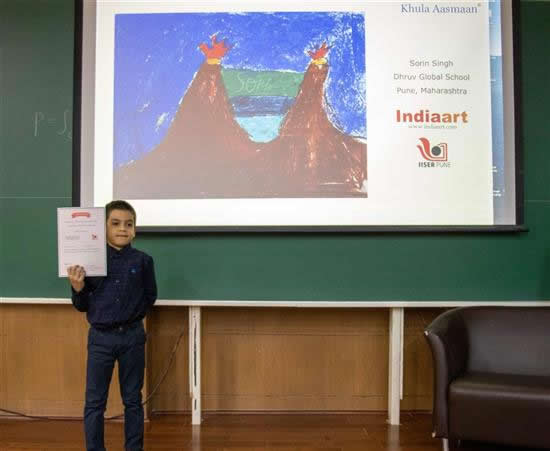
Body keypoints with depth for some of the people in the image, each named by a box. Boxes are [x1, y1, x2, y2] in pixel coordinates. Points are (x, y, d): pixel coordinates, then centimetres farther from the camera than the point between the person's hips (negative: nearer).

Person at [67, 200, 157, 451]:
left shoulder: (143, 261, -3)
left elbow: (150, 296, 8)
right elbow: (81, 306, 1)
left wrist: (133, 313, -3)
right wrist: (77, 288, -17)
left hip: (132, 336, 1)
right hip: (100, 337, 0)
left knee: (133, 399, 12)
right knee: (94, 402, 7)